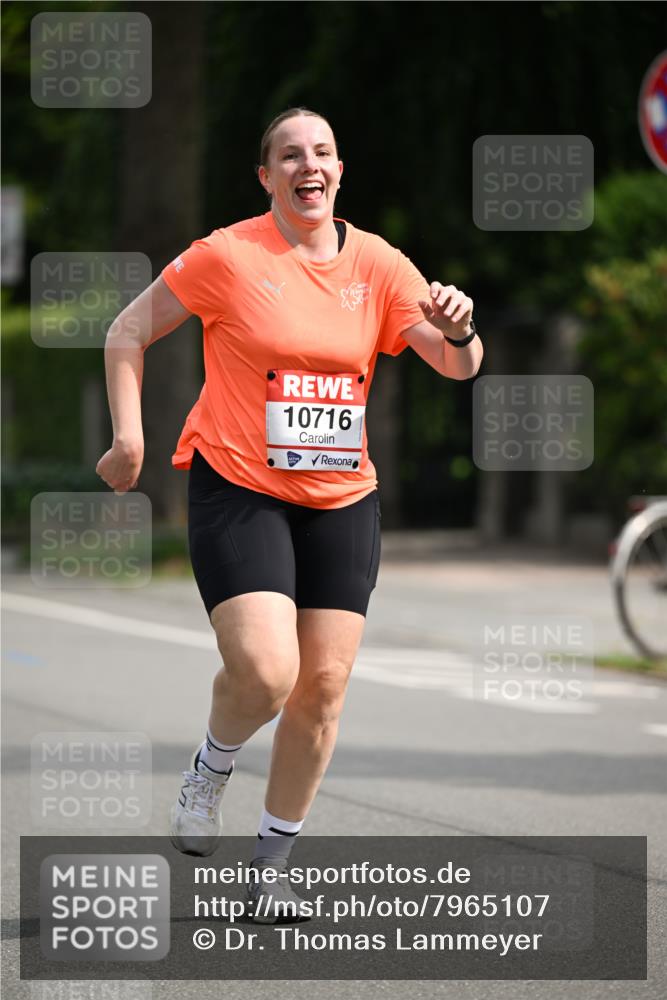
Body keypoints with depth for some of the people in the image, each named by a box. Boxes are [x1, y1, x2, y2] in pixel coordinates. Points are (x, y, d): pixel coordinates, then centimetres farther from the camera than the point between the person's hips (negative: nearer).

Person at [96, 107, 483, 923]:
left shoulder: (377, 265, 4)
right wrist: (129, 436, -7)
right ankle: (211, 771, 13)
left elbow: (457, 365, 1)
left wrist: (456, 329, -22)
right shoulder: (227, 256, -6)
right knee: (264, 671, -20)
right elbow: (129, 333, 2)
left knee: (324, 684, 0)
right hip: (237, 488, -4)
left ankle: (273, 859, 16)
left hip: (342, 498, 4)